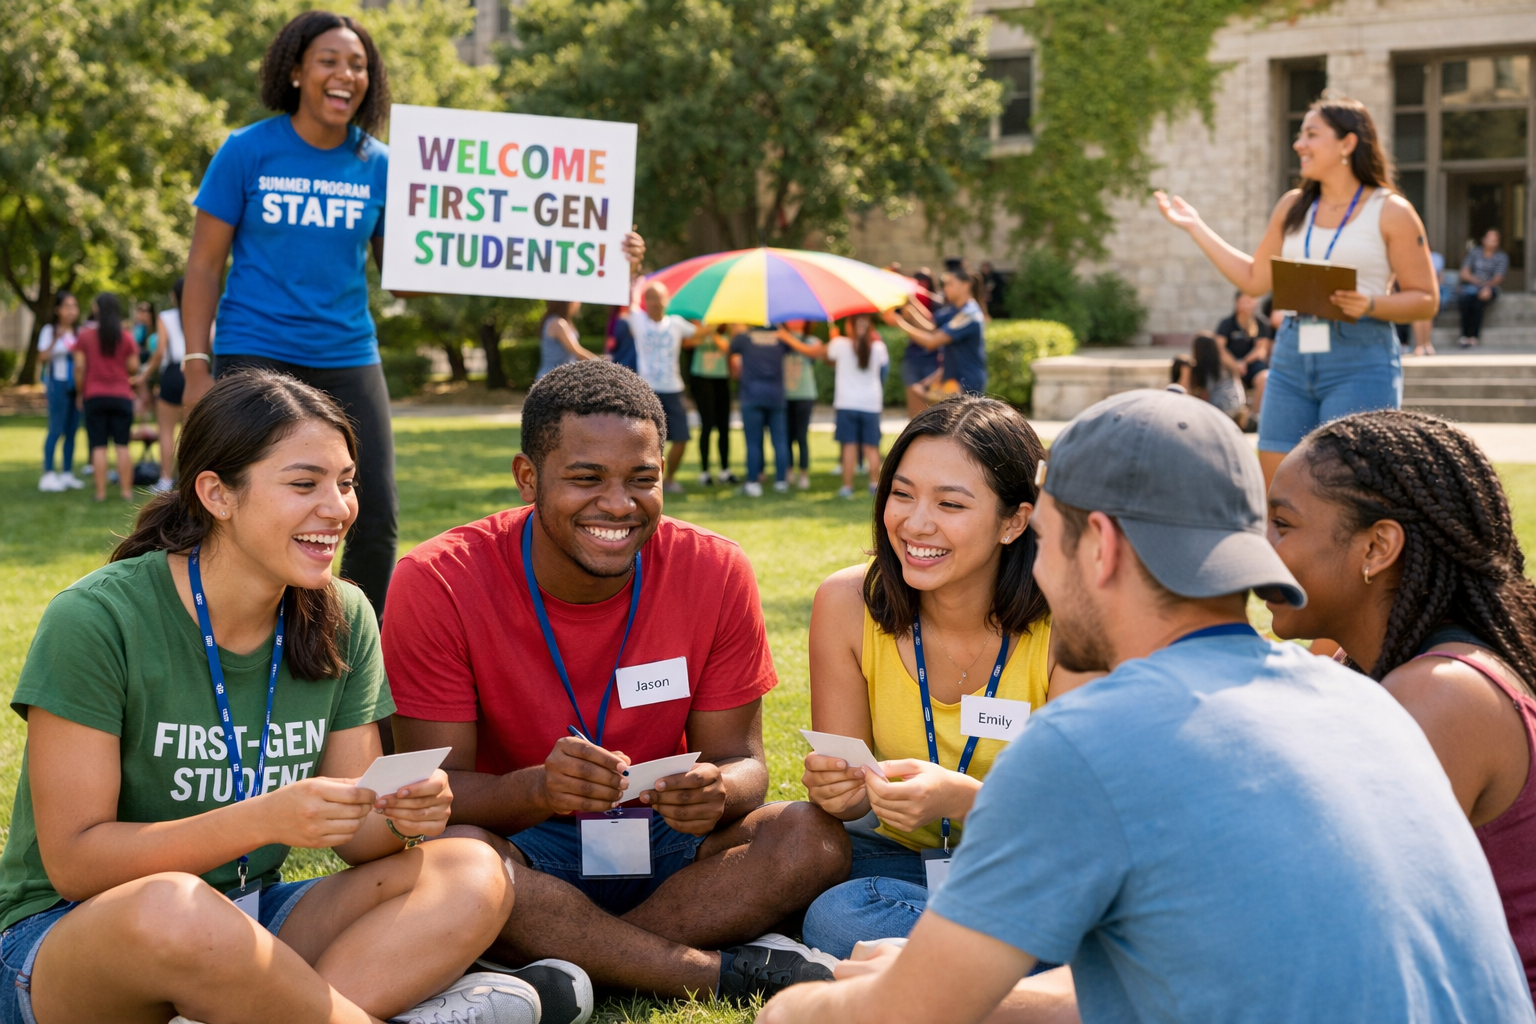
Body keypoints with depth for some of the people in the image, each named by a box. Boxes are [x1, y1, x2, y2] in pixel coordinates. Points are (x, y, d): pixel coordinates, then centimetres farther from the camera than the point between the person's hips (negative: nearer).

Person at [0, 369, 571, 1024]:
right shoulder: (96, 620, -16)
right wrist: (264, 819, -29)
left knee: (474, 876, -16)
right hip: (63, 936, -5)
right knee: (172, 907, -40)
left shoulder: (343, 620, 2)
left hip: (247, 920, 6)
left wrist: (400, 818, -21)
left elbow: (355, 837, 4)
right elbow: (72, 860, -17)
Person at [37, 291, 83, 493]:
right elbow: (42, 357, -12)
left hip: (76, 384, 6)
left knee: (72, 430, 8)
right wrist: (55, 340, -22)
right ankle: (48, 475, -7)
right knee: (56, 429, -9)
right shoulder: (49, 330, -4)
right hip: (58, 383, -6)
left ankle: (67, 474, 15)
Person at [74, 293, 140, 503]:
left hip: (94, 396, -1)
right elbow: (133, 367, -2)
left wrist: (80, 392, 7)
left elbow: (79, 367, -4)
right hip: (121, 395, 1)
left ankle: (100, 491, -3)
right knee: (123, 445, 3)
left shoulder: (85, 336, -1)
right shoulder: (126, 336, 0)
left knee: (98, 446, 0)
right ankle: (126, 490, 0)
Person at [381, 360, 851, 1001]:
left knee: (815, 836, -24)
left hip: (665, 849, 3)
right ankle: (730, 972, -26)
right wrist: (538, 789, -37)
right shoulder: (437, 584, -13)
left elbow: (739, 757, -2)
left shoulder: (715, 574, -7)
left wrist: (718, 792, -28)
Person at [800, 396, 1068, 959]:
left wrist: (964, 800, -35)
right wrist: (841, 791, -27)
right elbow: (850, 788, -2)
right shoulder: (848, 604, -10)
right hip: (903, 858, 4)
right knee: (835, 915, -30)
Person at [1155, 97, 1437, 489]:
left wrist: (1370, 305, -20)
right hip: (1291, 357, 5)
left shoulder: (1390, 212, -1)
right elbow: (1254, 279, 19)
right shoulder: (1293, 206, 14)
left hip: (1360, 358, -5)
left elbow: (1425, 300, -2)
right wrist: (1195, 227, 20)